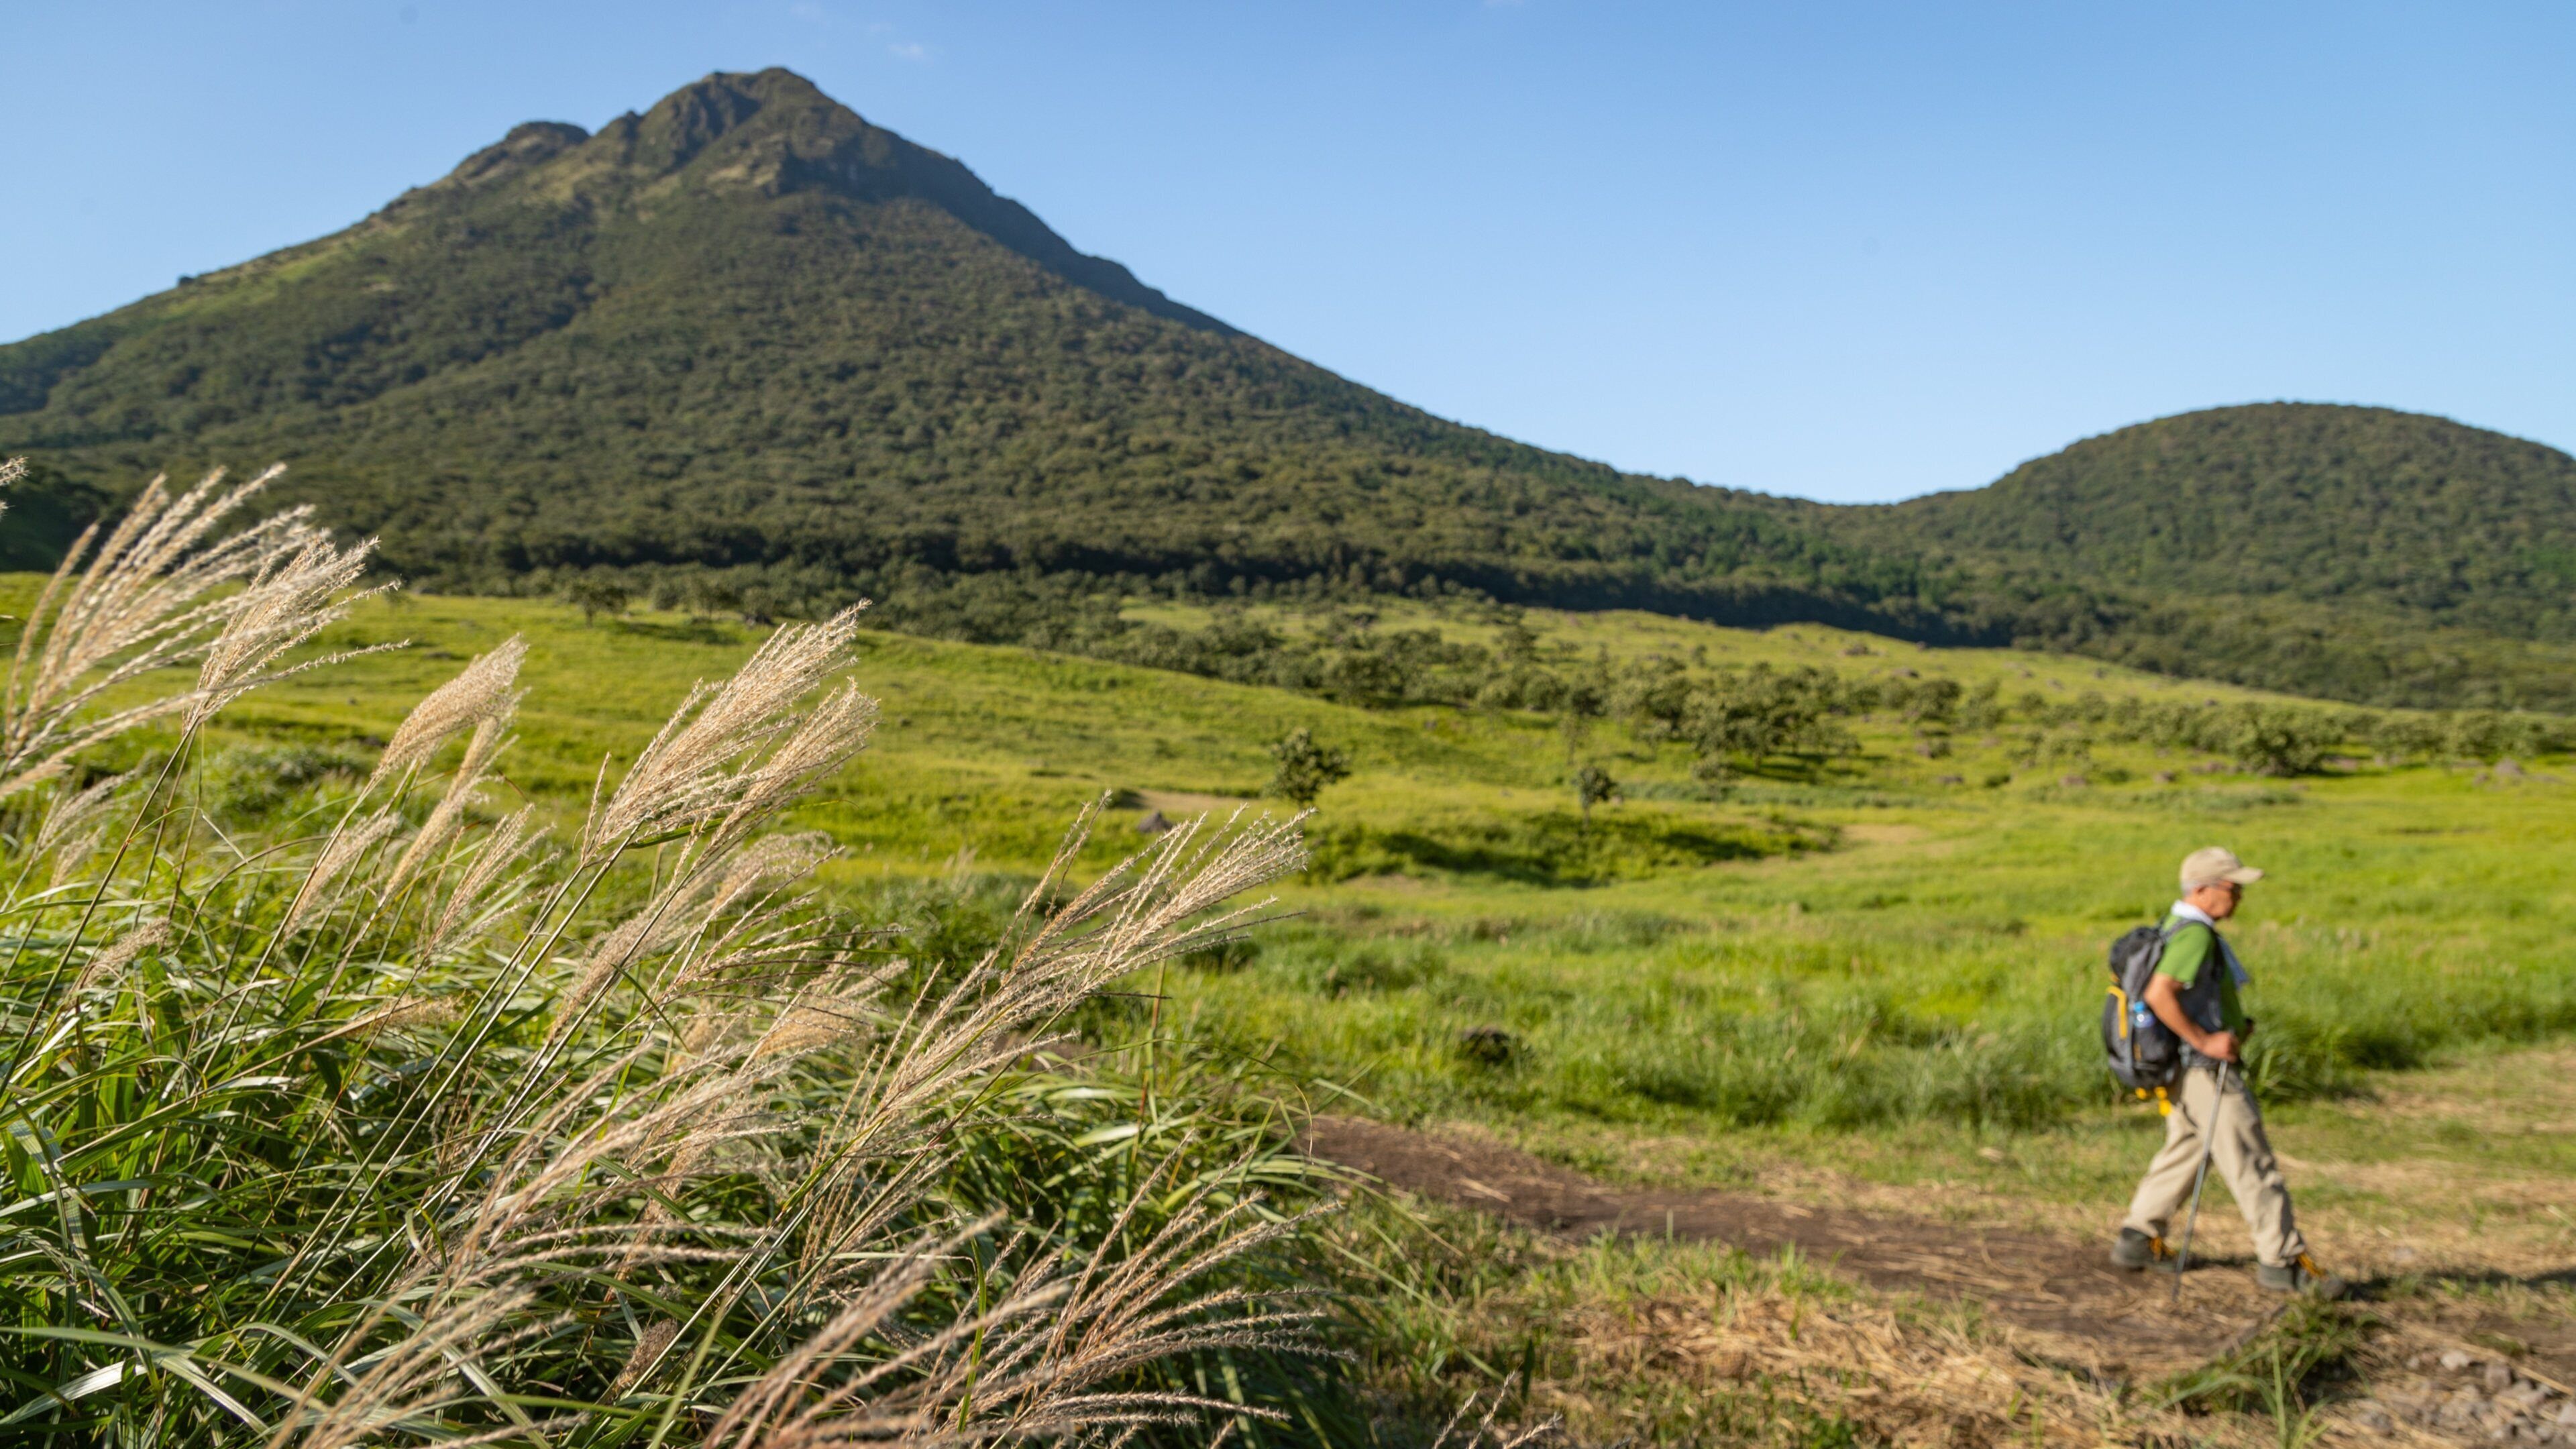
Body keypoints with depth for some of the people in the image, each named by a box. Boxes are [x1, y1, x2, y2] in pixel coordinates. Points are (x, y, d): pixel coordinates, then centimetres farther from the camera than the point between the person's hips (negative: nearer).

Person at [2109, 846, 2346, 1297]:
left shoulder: (2177, 926, 12)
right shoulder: (2196, 934, -20)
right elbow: (2158, 994, -31)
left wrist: (2234, 1024, 15)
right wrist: (2204, 1040, -25)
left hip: (2190, 1070, 11)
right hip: (2208, 1072, -11)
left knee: (2184, 1152, 19)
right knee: (2252, 1164, -3)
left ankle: (2138, 1240, 23)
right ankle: (2283, 1260, 5)